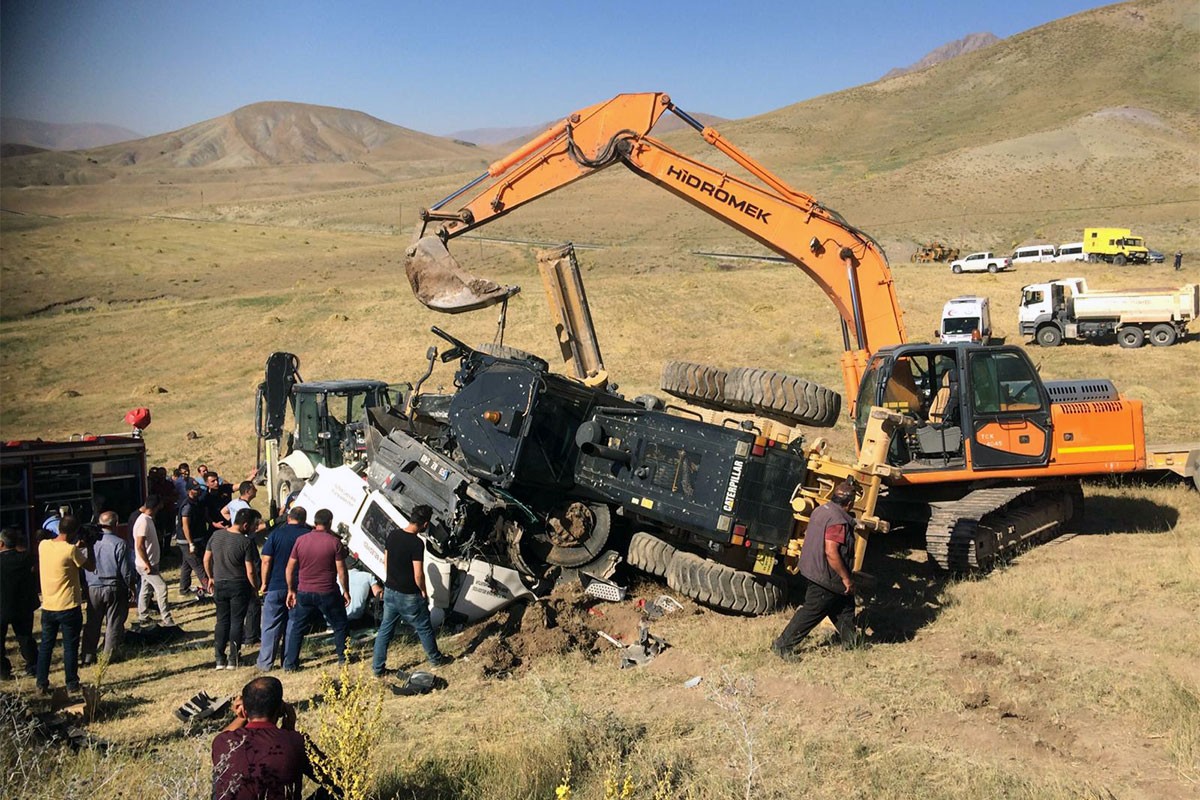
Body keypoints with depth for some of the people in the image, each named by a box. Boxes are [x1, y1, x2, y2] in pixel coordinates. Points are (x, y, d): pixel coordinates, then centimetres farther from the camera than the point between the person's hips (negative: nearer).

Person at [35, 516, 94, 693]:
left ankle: (42, 684, 17)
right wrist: (88, 547, 4)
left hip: (48, 606, 5)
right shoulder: (71, 550, -18)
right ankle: (72, 684, 12)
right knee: (70, 647, 6)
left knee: (46, 645, 14)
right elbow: (90, 566, -5)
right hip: (69, 607, -5)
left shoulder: (43, 545, -1)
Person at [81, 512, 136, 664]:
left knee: (92, 623, 13)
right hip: (114, 589, -3)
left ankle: (88, 656, 17)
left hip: (93, 588, 3)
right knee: (114, 623, 7)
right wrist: (131, 586, 4)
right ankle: (109, 655, 10)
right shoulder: (119, 544, -14)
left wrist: (86, 586, 18)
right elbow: (126, 571, -11)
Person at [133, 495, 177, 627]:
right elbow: (139, 546, -25)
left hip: (149, 563, 10)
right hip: (146, 565, -10)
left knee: (146, 589, 17)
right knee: (161, 587, -10)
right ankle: (166, 619, -8)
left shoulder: (147, 519, 8)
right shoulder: (143, 521, -22)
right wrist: (147, 565, -22)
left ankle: (143, 616, 28)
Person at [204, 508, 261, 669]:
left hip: (220, 585, 4)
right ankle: (233, 659, 7)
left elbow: (206, 560, 7)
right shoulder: (246, 542, -17)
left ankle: (220, 659, 13)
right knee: (237, 622, 5)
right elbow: (250, 571, -16)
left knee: (222, 621, 13)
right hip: (239, 586, -4)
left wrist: (212, 578, 21)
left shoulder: (216, 535, -1)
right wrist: (256, 588, -1)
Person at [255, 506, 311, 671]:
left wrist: (264, 583, 1)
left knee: (271, 625, 5)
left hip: (276, 586, -1)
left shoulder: (276, 533, -4)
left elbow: (266, 561, -7)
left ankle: (265, 662, 6)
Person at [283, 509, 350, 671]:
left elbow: (290, 568, 3)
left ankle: (289, 664, 13)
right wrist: (346, 591, 3)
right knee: (339, 625, 16)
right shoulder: (334, 542, -10)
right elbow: (341, 571, -9)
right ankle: (343, 657, 23)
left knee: (297, 627, 13)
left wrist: (291, 590, 13)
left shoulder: (301, 540, -1)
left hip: (304, 592, 3)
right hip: (327, 593, -2)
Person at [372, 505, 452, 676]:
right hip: (409, 596, -6)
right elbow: (418, 574, -22)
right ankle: (436, 659, 33)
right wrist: (424, 592, -4)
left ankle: (378, 668, 20)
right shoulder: (417, 543, -25)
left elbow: (385, 562, 8)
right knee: (424, 628, 15)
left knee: (385, 630, 15)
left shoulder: (392, 535, -2)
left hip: (389, 591, 6)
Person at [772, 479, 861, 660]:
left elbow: (813, 539, 17)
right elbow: (831, 553, -30)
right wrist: (846, 578, -20)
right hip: (826, 577, -10)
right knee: (811, 612, 1)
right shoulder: (838, 521, -25)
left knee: (845, 605, 21)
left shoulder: (822, 509, 5)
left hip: (813, 569, 10)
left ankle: (850, 642, 34)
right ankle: (783, 645, 7)